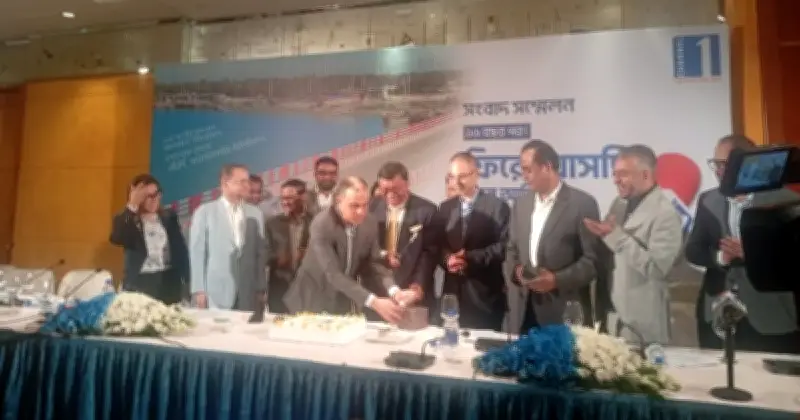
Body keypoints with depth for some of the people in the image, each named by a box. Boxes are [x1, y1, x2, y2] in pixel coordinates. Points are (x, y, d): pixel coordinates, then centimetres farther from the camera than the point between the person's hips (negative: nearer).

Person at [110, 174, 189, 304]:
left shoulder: (169, 217, 8)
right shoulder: (126, 220, 2)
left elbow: (181, 249, 8)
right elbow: (116, 239, -21)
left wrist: (186, 281, 3)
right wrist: (132, 206, -22)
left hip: (169, 282, 2)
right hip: (139, 285, -2)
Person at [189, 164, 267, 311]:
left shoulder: (256, 214, 10)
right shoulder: (205, 212, 2)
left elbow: (260, 252, 10)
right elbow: (197, 252, 0)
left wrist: (261, 289, 6)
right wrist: (199, 290, -5)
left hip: (249, 294, 3)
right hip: (216, 293, -2)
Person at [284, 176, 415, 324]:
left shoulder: (370, 224, -8)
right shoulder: (321, 225, -26)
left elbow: (374, 262, -4)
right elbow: (333, 273, -32)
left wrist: (394, 290, -23)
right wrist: (373, 302, -41)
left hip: (347, 301, 5)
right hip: (315, 299, -4)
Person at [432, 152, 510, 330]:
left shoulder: (497, 206, -2)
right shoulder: (445, 208, 12)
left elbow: (504, 247, -9)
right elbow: (438, 245, 11)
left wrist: (471, 258, -16)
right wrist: (447, 259, -10)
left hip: (486, 295, -3)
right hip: (453, 292, 4)